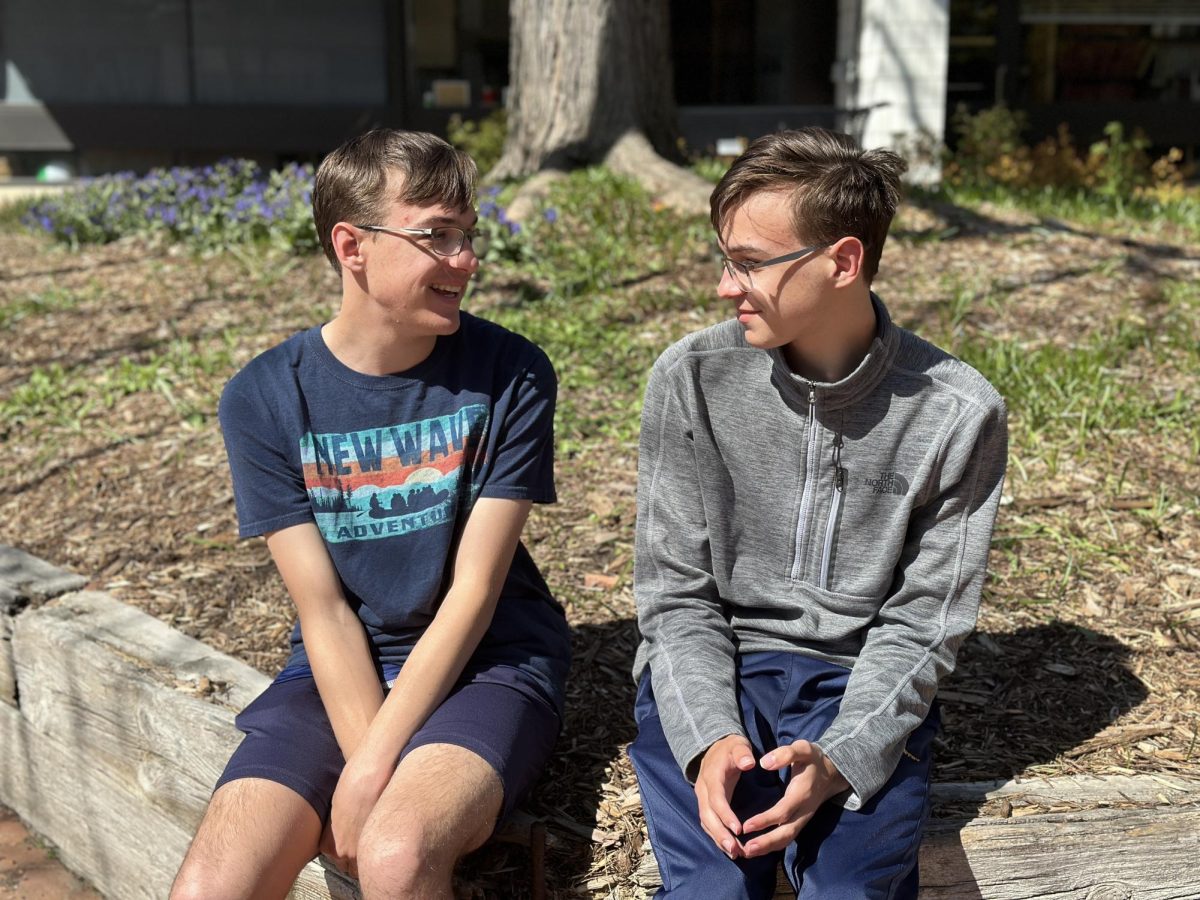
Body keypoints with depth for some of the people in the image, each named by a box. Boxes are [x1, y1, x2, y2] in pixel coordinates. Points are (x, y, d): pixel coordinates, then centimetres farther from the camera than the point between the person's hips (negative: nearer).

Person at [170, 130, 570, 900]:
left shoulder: (511, 375, -9)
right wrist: (363, 762, -17)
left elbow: (473, 591, -11)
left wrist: (374, 770, -16)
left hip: (486, 662, -1)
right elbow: (323, 611, -6)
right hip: (339, 672, 2)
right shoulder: (263, 400, -5)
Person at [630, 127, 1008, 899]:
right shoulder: (692, 378, -7)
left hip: (865, 686, 0)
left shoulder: (959, 414, -9)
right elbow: (676, 589, -3)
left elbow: (923, 620, -5)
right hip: (708, 670, 0)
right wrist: (708, 738, -19)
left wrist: (839, 760, -20)